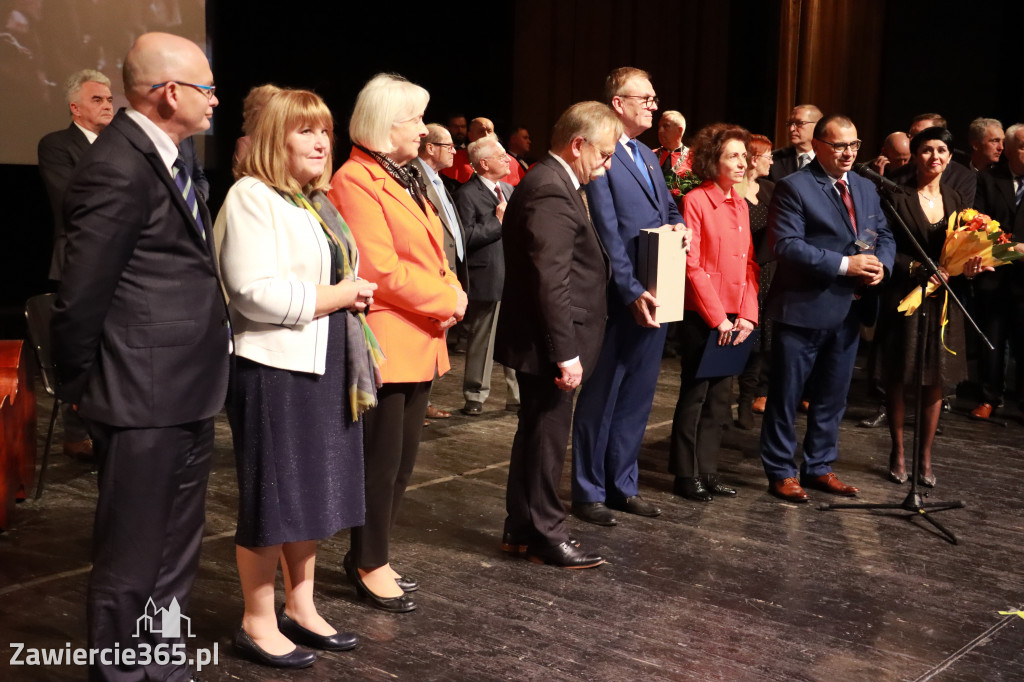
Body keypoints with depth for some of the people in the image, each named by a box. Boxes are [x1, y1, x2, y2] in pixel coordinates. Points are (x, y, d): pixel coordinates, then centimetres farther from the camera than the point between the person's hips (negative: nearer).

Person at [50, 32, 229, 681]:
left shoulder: (163, 159, 13)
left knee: (174, 560, 21)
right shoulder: (120, 169, -18)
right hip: (144, 405, -10)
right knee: (131, 563, 5)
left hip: (187, 399, 10)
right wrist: (79, 385, -6)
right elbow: (81, 295, -17)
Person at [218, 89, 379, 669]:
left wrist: (356, 292, 5)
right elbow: (255, 292, -21)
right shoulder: (252, 197, -11)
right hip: (274, 368, -8)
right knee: (272, 495, 1)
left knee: (314, 490, 14)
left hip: (327, 366, 8)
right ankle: (258, 623, 16)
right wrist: (335, 297, -13)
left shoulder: (320, 203, 16)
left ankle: (301, 608, 28)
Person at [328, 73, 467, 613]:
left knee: (402, 460, 15)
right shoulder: (356, 181, -13)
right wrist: (444, 301, -13)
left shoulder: (405, 178, 18)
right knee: (381, 460, 1)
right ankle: (369, 564, 16)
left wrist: (452, 293, -1)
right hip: (385, 343, -9)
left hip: (419, 342, 9)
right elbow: (380, 269, -21)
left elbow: (432, 254, 19)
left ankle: (370, 554, 28)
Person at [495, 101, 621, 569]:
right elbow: (550, 281, -26)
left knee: (535, 434, 18)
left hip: (544, 341, 11)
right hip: (548, 343, -11)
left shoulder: (548, 183, 13)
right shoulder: (551, 192, -20)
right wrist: (566, 352, -25)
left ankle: (521, 530, 29)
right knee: (548, 439, 1)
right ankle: (545, 536, 14)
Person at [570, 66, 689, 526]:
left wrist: (679, 225, 1)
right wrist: (631, 292, -20)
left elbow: (668, 208, 25)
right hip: (618, 300, -8)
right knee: (601, 398, 2)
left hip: (653, 298, 8)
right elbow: (607, 233, -17)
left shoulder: (647, 156, 17)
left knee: (637, 397, 14)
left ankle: (623, 485, 25)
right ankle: (588, 493, 13)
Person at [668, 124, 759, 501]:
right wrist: (718, 318, -14)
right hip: (702, 316, -7)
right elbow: (691, 265, -13)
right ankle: (686, 475, 11)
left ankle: (708, 470, 21)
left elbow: (748, 265, 11)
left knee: (720, 396, 11)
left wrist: (747, 314, -1)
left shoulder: (741, 205, 12)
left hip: (734, 318, 7)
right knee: (695, 395, 1)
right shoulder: (696, 201, -9)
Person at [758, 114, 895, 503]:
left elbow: (884, 235, 15)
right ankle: (780, 472, 16)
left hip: (849, 310, 7)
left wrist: (881, 265, -8)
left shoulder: (865, 189, 13)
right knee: (786, 396, 4)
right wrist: (844, 264, -22)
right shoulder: (794, 187, -10)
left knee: (832, 397, 16)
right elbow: (786, 244, -19)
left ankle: (819, 467, 30)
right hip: (803, 309, -7)